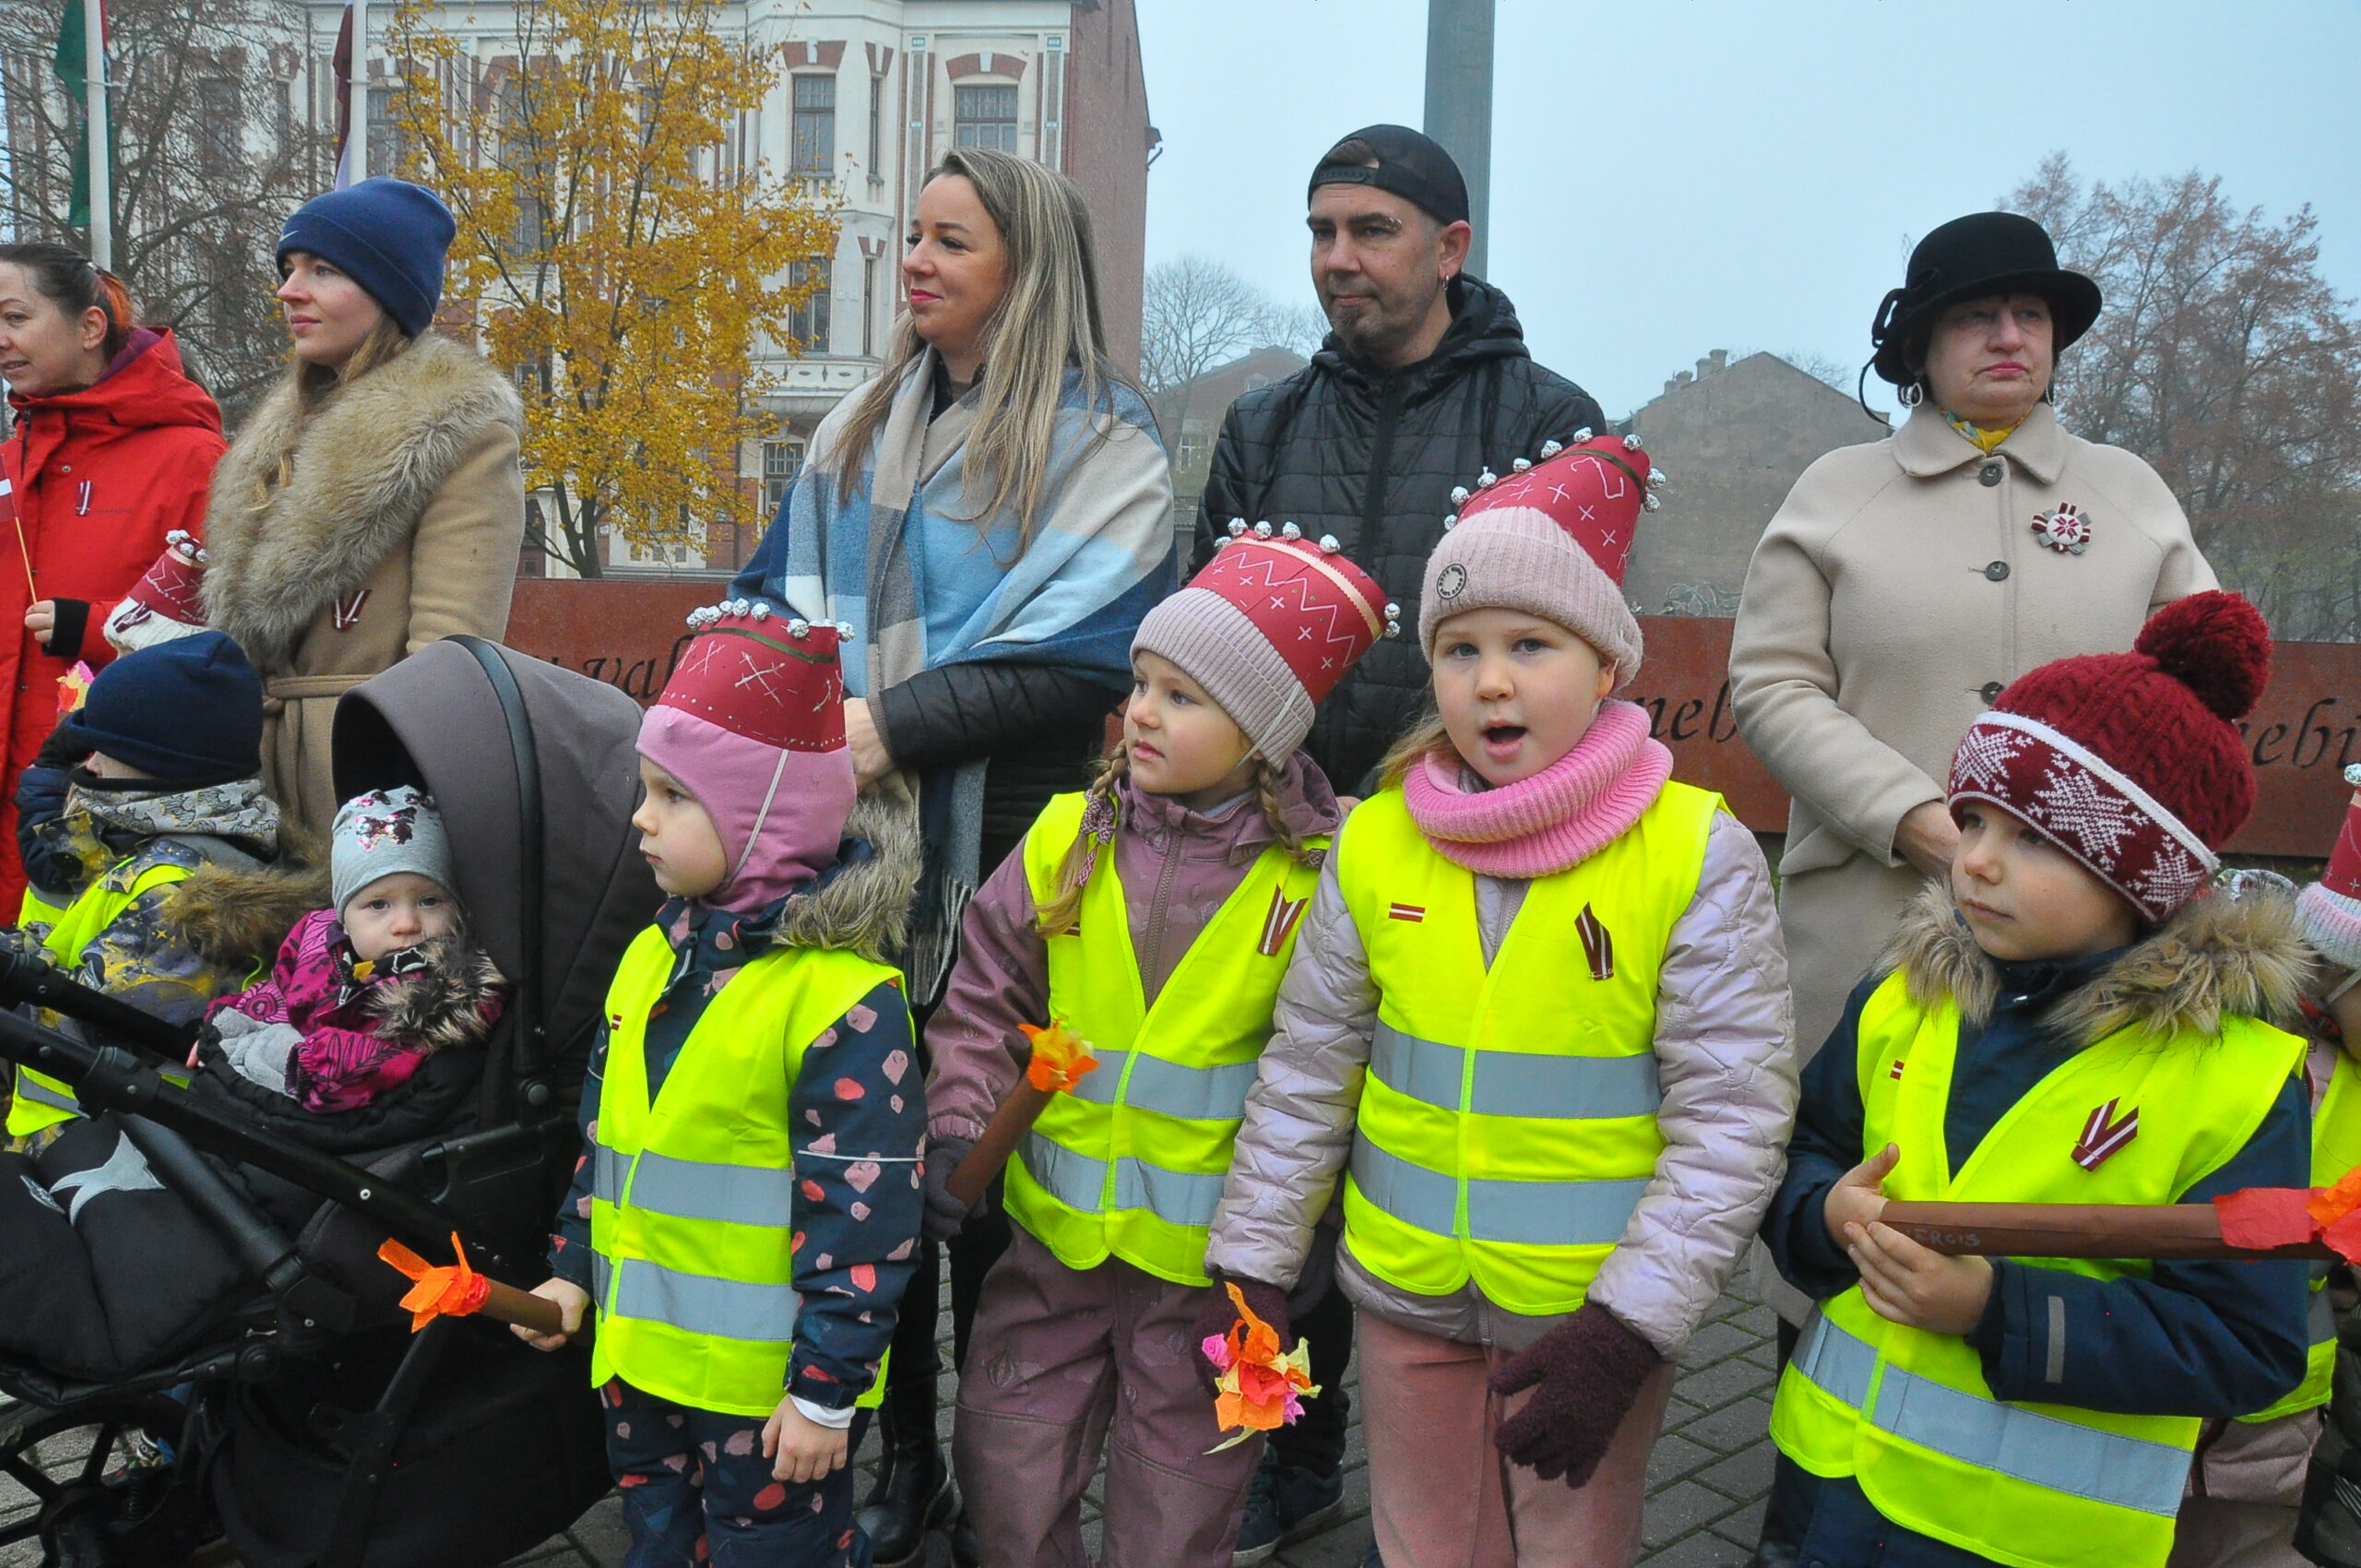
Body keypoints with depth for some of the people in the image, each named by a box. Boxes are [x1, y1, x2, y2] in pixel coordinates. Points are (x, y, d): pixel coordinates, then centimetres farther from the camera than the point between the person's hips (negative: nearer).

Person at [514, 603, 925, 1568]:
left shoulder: (842, 995, -20)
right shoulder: (652, 958, 5)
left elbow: (863, 1213, -20)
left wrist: (827, 1387, -18)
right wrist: (573, 1266, 15)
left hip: (766, 1381, -7)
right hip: (638, 1351, 8)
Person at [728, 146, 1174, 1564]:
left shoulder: (1103, 444, -3)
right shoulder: (861, 433, 17)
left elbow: (1079, 653, -16)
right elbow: (784, 597, 15)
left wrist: (896, 724, -22)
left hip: (1002, 859, -5)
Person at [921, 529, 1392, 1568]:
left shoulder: (1318, 876, -12)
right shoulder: (1069, 840, -3)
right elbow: (985, 998, 3)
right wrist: (958, 1131, -10)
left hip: (1209, 1255, -3)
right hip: (1055, 1236, 3)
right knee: (1006, 1479, 14)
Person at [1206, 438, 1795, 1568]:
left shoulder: (1698, 855, -12)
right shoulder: (1375, 845, -3)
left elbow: (1731, 1122, -12)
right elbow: (1304, 1077, 4)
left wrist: (1626, 1330, -17)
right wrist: (1250, 1268, 3)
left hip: (1596, 1312, -2)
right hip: (1407, 1299, 3)